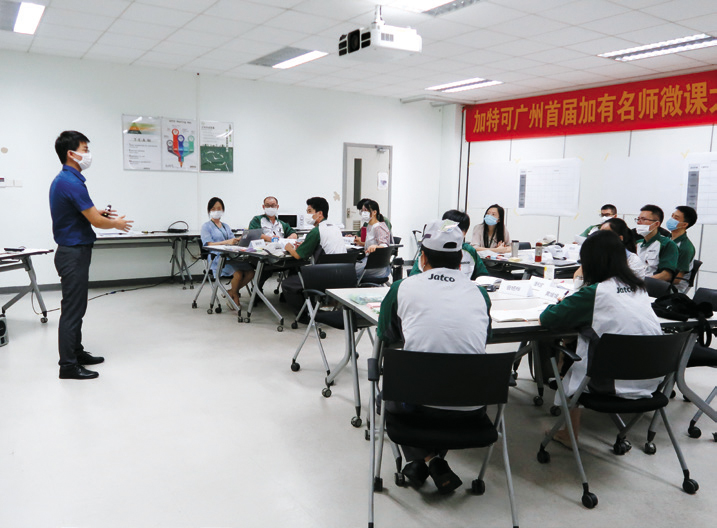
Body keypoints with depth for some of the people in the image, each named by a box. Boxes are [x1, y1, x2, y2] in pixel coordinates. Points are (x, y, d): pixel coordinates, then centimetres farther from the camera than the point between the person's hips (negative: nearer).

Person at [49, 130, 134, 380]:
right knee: (72, 309, -4)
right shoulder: (71, 182, -20)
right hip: (74, 253, -10)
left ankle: (76, 352, 28)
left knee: (76, 307, 17)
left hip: (72, 251, 10)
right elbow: (96, 221, -20)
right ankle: (68, 366, 4)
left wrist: (100, 213, 10)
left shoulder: (64, 180, 11)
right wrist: (117, 224, -1)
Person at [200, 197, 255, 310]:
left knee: (250, 272, -20)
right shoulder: (206, 226, 8)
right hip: (217, 258, -6)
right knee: (238, 273, -31)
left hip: (231, 257, 6)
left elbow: (233, 241, 16)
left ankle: (230, 292, 0)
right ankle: (235, 296, -5)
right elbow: (209, 244, -8)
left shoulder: (226, 226, 28)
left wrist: (239, 240, -9)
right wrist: (227, 242, -23)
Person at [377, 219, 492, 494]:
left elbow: (386, 335, 13)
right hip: (471, 408, 2)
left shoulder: (402, 288, -4)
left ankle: (426, 459, 15)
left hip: (418, 404, -2)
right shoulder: (479, 293, 2)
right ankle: (435, 461, 26)